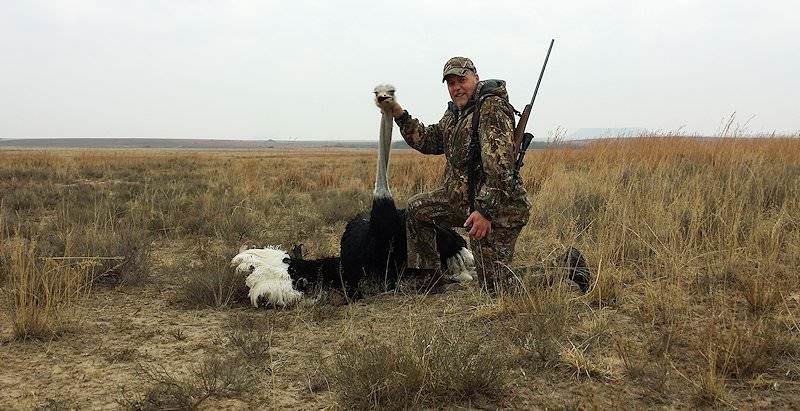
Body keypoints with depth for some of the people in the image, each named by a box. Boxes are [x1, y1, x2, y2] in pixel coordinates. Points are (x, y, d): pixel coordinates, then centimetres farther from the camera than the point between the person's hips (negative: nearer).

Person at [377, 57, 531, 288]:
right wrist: (399, 115, 12)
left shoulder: (493, 108, -17)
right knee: (417, 208, 17)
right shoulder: (455, 112, 13)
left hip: (497, 208, -9)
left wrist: (485, 211, -31)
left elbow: (499, 165, -26)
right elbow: (429, 142, 23)